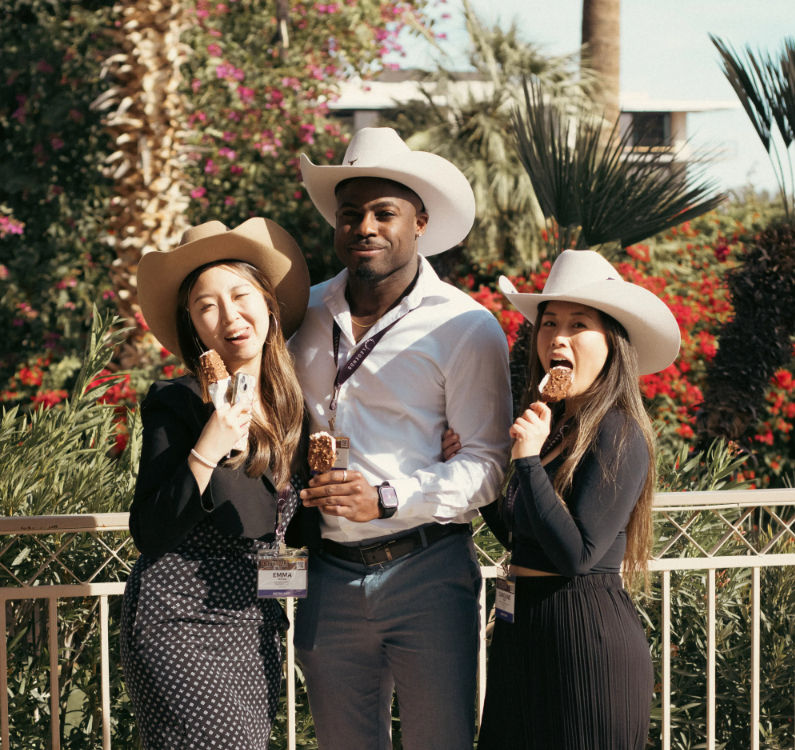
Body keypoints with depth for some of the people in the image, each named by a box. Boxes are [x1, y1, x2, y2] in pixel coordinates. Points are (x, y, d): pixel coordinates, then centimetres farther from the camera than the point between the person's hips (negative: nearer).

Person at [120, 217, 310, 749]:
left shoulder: (292, 406, 9)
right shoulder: (178, 403, -8)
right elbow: (150, 534, -13)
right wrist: (207, 451, -22)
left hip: (257, 625, 6)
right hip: (179, 620, -6)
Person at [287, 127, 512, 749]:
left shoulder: (466, 328, -4)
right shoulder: (307, 313, 10)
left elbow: (488, 461, -8)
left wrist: (388, 499, -19)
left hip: (425, 574, -4)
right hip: (330, 575, 4)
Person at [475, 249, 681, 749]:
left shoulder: (619, 436, -13)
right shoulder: (554, 426, 12)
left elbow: (577, 555, -20)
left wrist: (529, 461, -21)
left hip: (587, 635, -9)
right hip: (523, 632, 9)